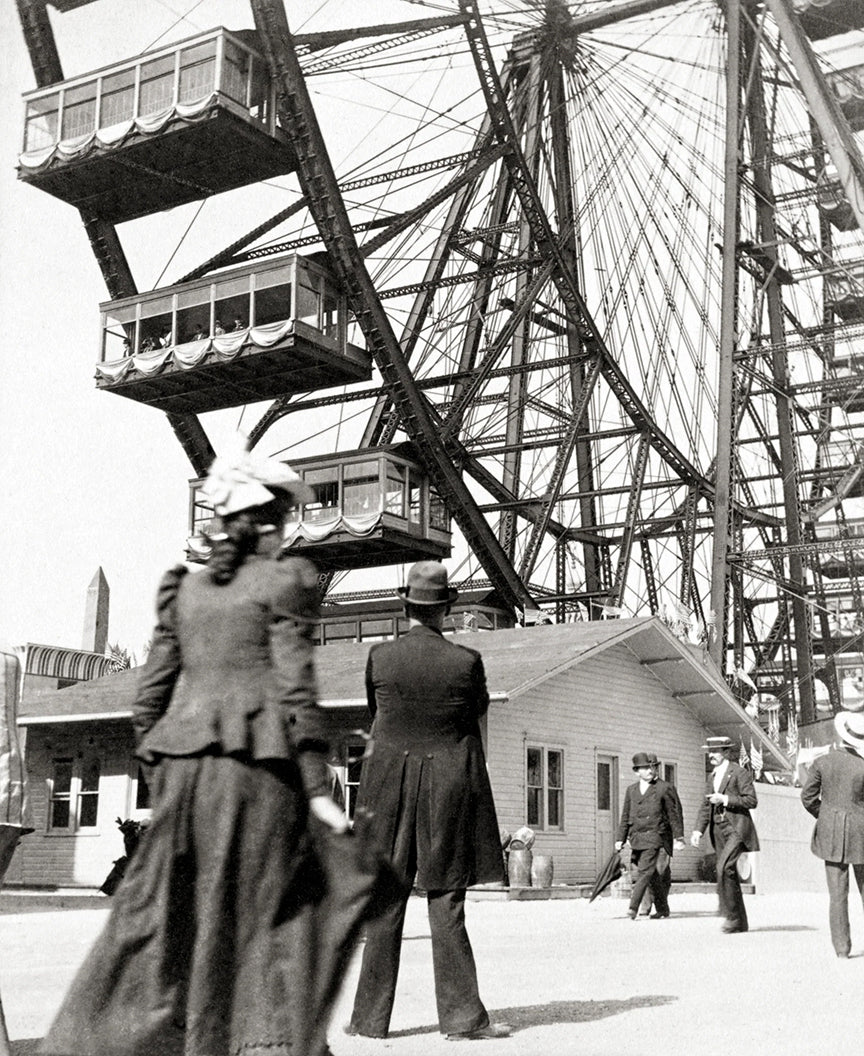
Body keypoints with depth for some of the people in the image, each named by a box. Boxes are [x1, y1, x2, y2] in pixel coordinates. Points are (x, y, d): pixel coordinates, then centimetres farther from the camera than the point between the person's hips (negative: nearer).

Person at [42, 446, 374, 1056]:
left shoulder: (185, 589, 14)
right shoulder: (285, 580, -1)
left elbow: (151, 694, 11)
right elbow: (295, 692, -8)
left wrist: (159, 776, 19)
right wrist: (318, 790, -7)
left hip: (182, 763, 5)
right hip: (257, 766, -5)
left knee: (155, 916, 10)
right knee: (268, 918, 3)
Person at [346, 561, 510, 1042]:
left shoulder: (379, 657, -5)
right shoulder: (466, 661, -9)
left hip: (389, 787, 1)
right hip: (450, 786, -1)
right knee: (446, 903, 5)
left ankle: (372, 1015, 14)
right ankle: (462, 1014, 8)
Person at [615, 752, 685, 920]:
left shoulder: (665, 788, 2)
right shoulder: (631, 790, 16)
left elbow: (675, 815, 1)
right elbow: (625, 817, 18)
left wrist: (678, 838, -3)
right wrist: (620, 838, 11)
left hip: (655, 836, -5)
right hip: (637, 838, 5)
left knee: (645, 871, -16)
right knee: (653, 875, 10)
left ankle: (634, 907, -21)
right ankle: (662, 909, 21)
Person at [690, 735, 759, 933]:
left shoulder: (739, 773, -5)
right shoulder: (713, 776, 17)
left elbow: (751, 800, -11)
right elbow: (706, 806, 16)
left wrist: (725, 799, -17)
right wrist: (698, 830, 5)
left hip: (736, 829, -8)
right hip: (718, 830, 8)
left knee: (724, 867, -23)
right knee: (729, 874, 8)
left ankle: (732, 915, -14)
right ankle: (740, 922, 16)